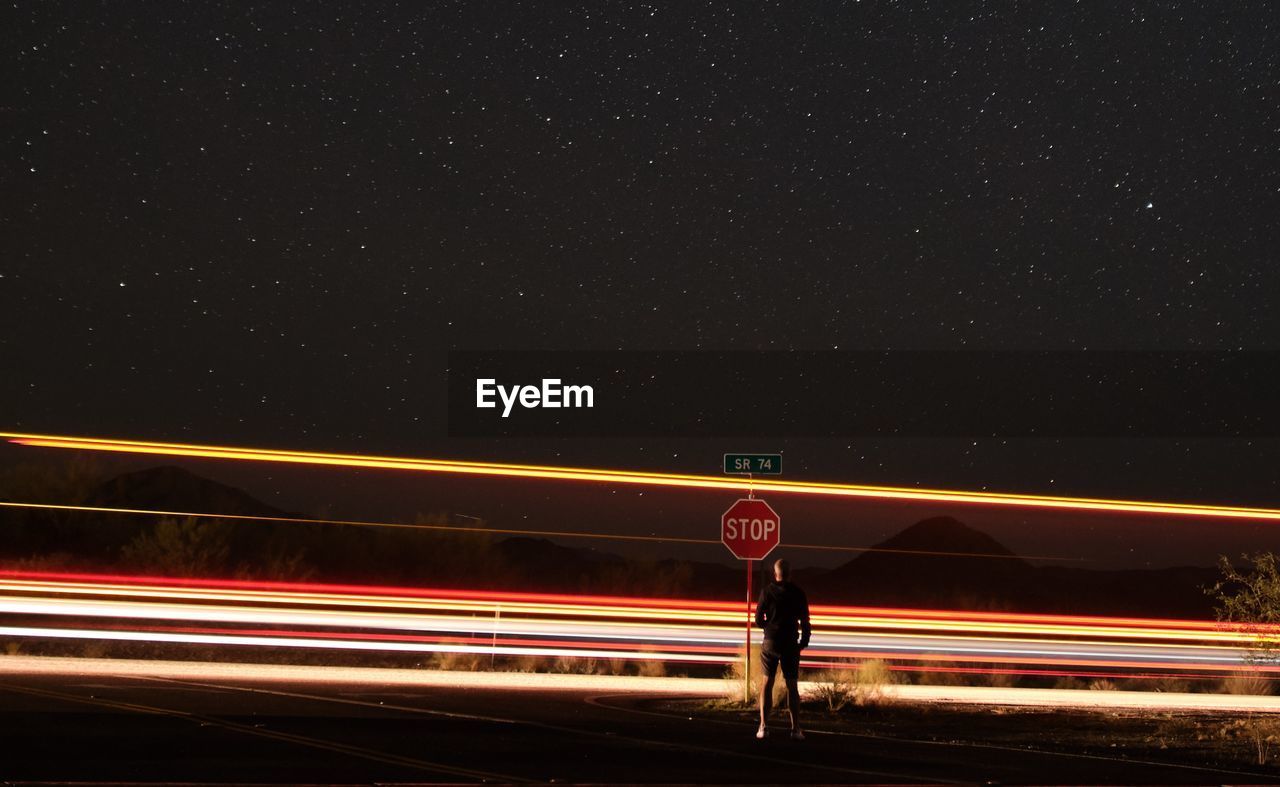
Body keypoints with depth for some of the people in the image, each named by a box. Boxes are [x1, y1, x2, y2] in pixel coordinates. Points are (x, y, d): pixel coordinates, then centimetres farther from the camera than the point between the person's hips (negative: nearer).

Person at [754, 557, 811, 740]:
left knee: (767, 682, 8)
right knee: (792, 685, 5)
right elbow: (805, 622, -2)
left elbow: (758, 621, -1)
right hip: (791, 644, 0)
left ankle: (763, 726, 1)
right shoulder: (798, 594, -2)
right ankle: (795, 728, -1)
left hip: (770, 642, 0)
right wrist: (804, 642, 10)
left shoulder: (767, 592, -2)